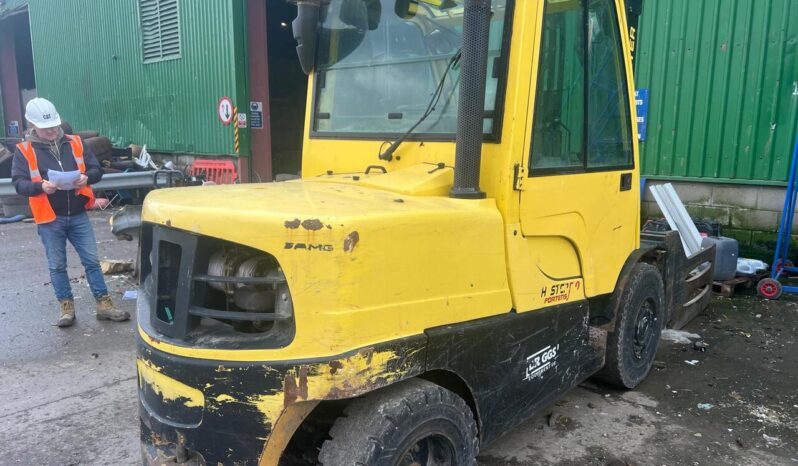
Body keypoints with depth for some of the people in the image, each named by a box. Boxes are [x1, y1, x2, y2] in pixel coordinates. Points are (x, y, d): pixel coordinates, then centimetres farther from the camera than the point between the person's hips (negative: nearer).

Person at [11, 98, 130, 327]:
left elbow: (97, 170, 4)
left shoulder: (75, 143, 5)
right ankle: (67, 307, 22)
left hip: (78, 216, 1)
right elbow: (18, 183, -7)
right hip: (49, 220, -1)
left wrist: (86, 177, -19)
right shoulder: (24, 150, -1)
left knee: (92, 261, 4)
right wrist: (41, 187, -26)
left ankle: (104, 305, 12)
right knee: (57, 266, 8)